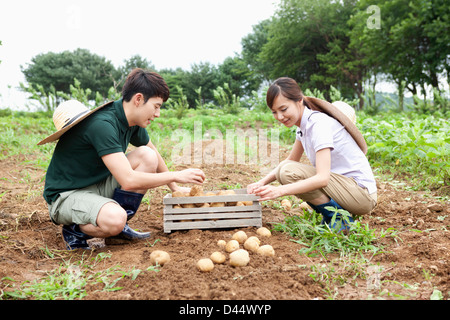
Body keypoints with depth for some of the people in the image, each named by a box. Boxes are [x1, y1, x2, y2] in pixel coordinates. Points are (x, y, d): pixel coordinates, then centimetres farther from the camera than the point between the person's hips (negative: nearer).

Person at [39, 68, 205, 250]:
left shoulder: (132, 122, 0)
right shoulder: (103, 124, -28)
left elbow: (154, 155, 20)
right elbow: (128, 180, -33)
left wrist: (174, 187, 20)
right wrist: (177, 176, -24)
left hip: (99, 186, 9)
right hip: (66, 195, -9)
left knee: (147, 155, -9)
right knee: (114, 219, -37)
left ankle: (120, 227, -1)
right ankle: (75, 230, -3)